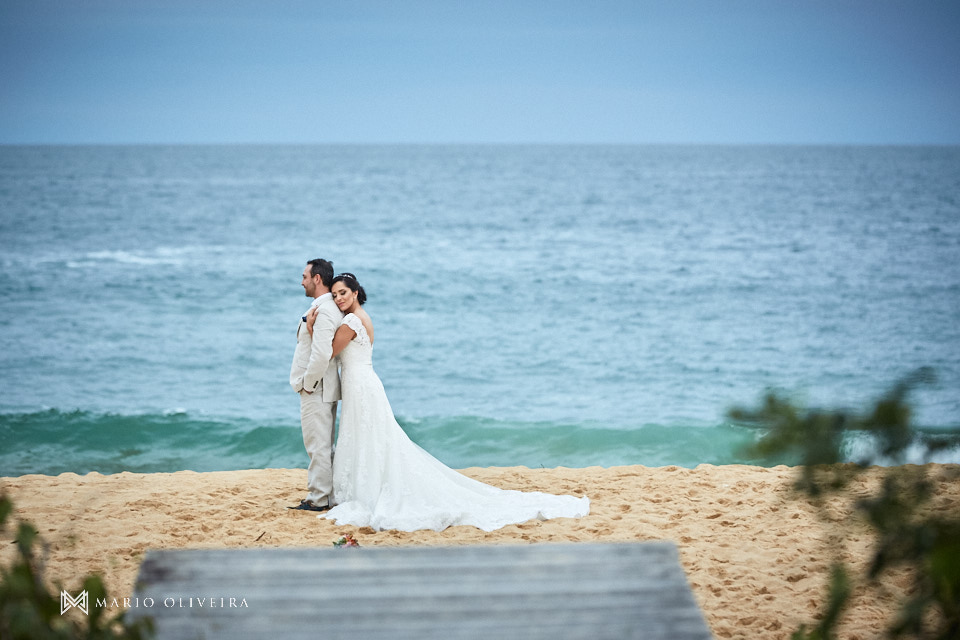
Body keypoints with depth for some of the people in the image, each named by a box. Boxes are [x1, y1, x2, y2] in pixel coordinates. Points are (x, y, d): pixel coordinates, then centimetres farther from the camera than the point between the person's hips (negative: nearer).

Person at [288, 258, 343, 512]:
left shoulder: (323, 310, -19)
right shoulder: (330, 308, 14)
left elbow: (322, 353, -28)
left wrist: (307, 384, -17)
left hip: (316, 389, -11)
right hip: (324, 388, 11)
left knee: (318, 445, -4)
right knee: (324, 445, 15)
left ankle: (318, 499, 1)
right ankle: (326, 493, 22)